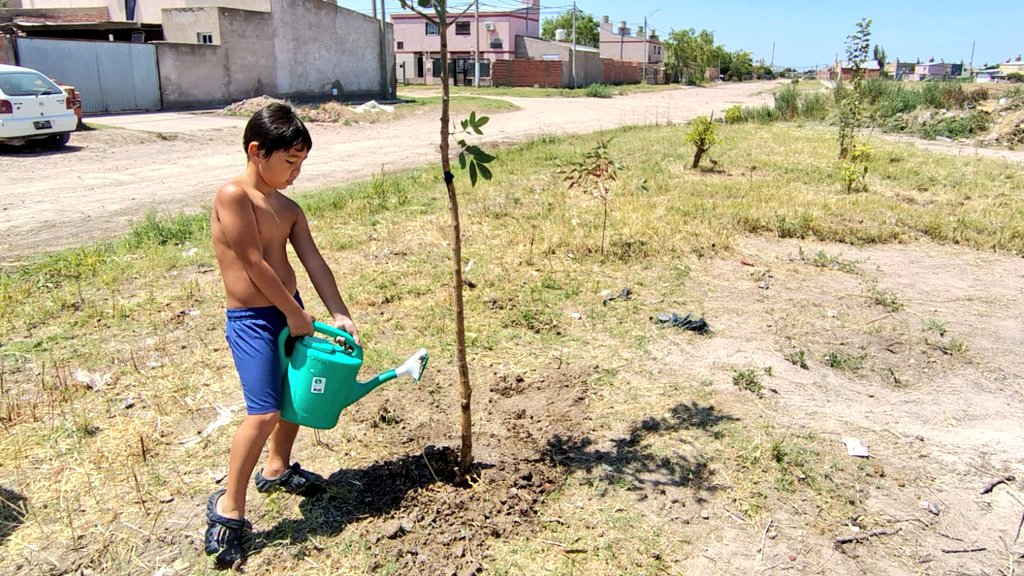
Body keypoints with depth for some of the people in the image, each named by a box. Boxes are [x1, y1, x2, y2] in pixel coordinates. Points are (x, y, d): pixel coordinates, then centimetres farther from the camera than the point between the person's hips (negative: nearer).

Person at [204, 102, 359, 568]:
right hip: (252, 320, -9)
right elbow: (254, 263, -20)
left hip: (289, 313, 9)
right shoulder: (233, 196, -17)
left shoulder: (288, 209, 6)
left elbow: (313, 261, 3)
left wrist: (339, 314, -4)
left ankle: (277, 468, 42)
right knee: (264, 414, -13)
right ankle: (229, 505, 6)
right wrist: (295, 313, -14)